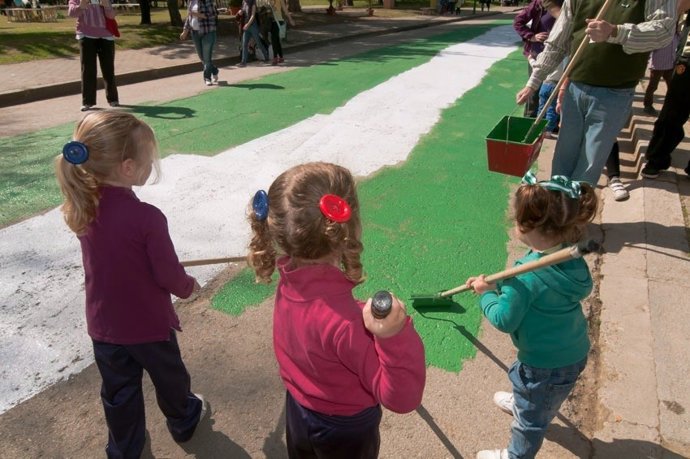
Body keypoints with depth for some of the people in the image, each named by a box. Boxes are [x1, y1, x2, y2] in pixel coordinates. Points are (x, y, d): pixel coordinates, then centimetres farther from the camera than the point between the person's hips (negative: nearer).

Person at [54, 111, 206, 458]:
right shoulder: (147, 217, -31)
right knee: (170, 377, 24)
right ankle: (183, 422, 50)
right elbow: (169, 275, -21)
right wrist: (189, 286, 2)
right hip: (149, 324, -4)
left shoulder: (81, 207, -10)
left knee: (118, 392, 23)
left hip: (103, 325, 5)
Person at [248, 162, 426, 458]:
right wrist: (394, 337, -54)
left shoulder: (291, 281, -20)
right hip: (345, 430, -5)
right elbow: (401, 397, -38)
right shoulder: (342, 318, -43)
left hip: (298, 412, 5)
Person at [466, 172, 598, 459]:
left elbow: (504, 320, -24)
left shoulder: (527, 275, -35)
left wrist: (486, 294, -8)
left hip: (544, 365, -8)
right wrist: (495, 286, 0)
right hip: (574, 353, 8)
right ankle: (520, 403, 66)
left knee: (531, 417, 20)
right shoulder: (571, 258, -9)